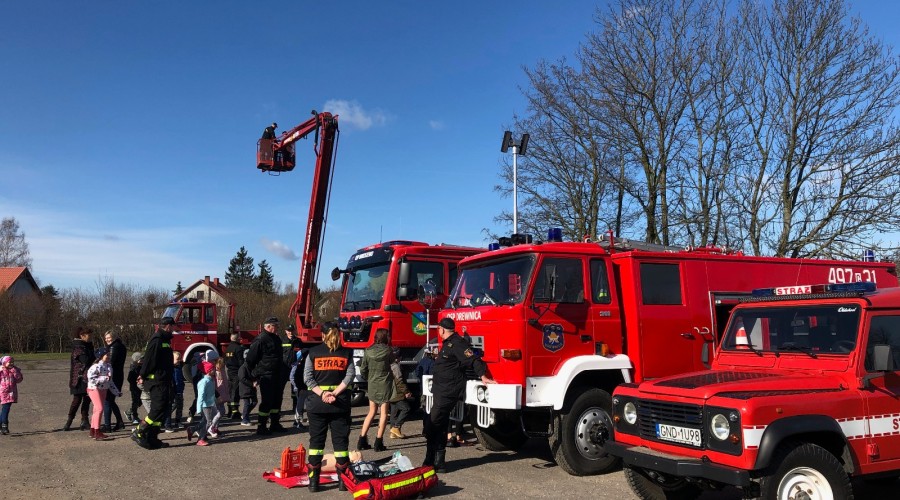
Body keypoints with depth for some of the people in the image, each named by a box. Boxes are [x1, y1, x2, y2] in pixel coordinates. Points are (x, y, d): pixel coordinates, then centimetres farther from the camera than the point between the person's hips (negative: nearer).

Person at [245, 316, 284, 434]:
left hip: (276, 376, 9)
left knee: (277, 399, 14)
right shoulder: (260, 340, -14)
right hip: (266, 376, -9)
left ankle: (275, 424, 25)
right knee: (266, 401, -5)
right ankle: (261, 427, 4)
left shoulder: (276, 339, 14)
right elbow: (250, 359, -13)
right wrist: (254, 376, -10)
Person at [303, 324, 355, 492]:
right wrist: (335, 393, -12)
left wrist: (322, 393, -11)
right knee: (340, 440, 7)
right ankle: (343, 480, 8)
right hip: (340, 402, 0)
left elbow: (307, 378, -5)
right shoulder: (346, 352, 3)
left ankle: (314, 480, 8)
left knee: (316, 440, 8)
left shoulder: (313, 352, 2)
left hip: (317, 402, 0)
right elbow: (350, 375, -7)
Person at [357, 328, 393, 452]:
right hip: (385, 385, -4)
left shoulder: (368, 351, -2)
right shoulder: (388, 351, -10)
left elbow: (362, 370, 1)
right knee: (383, 414, 4)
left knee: (371, 412, 16)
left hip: (372, 386, 4)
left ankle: (362, 440, 15)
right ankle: (378, 442, 2)